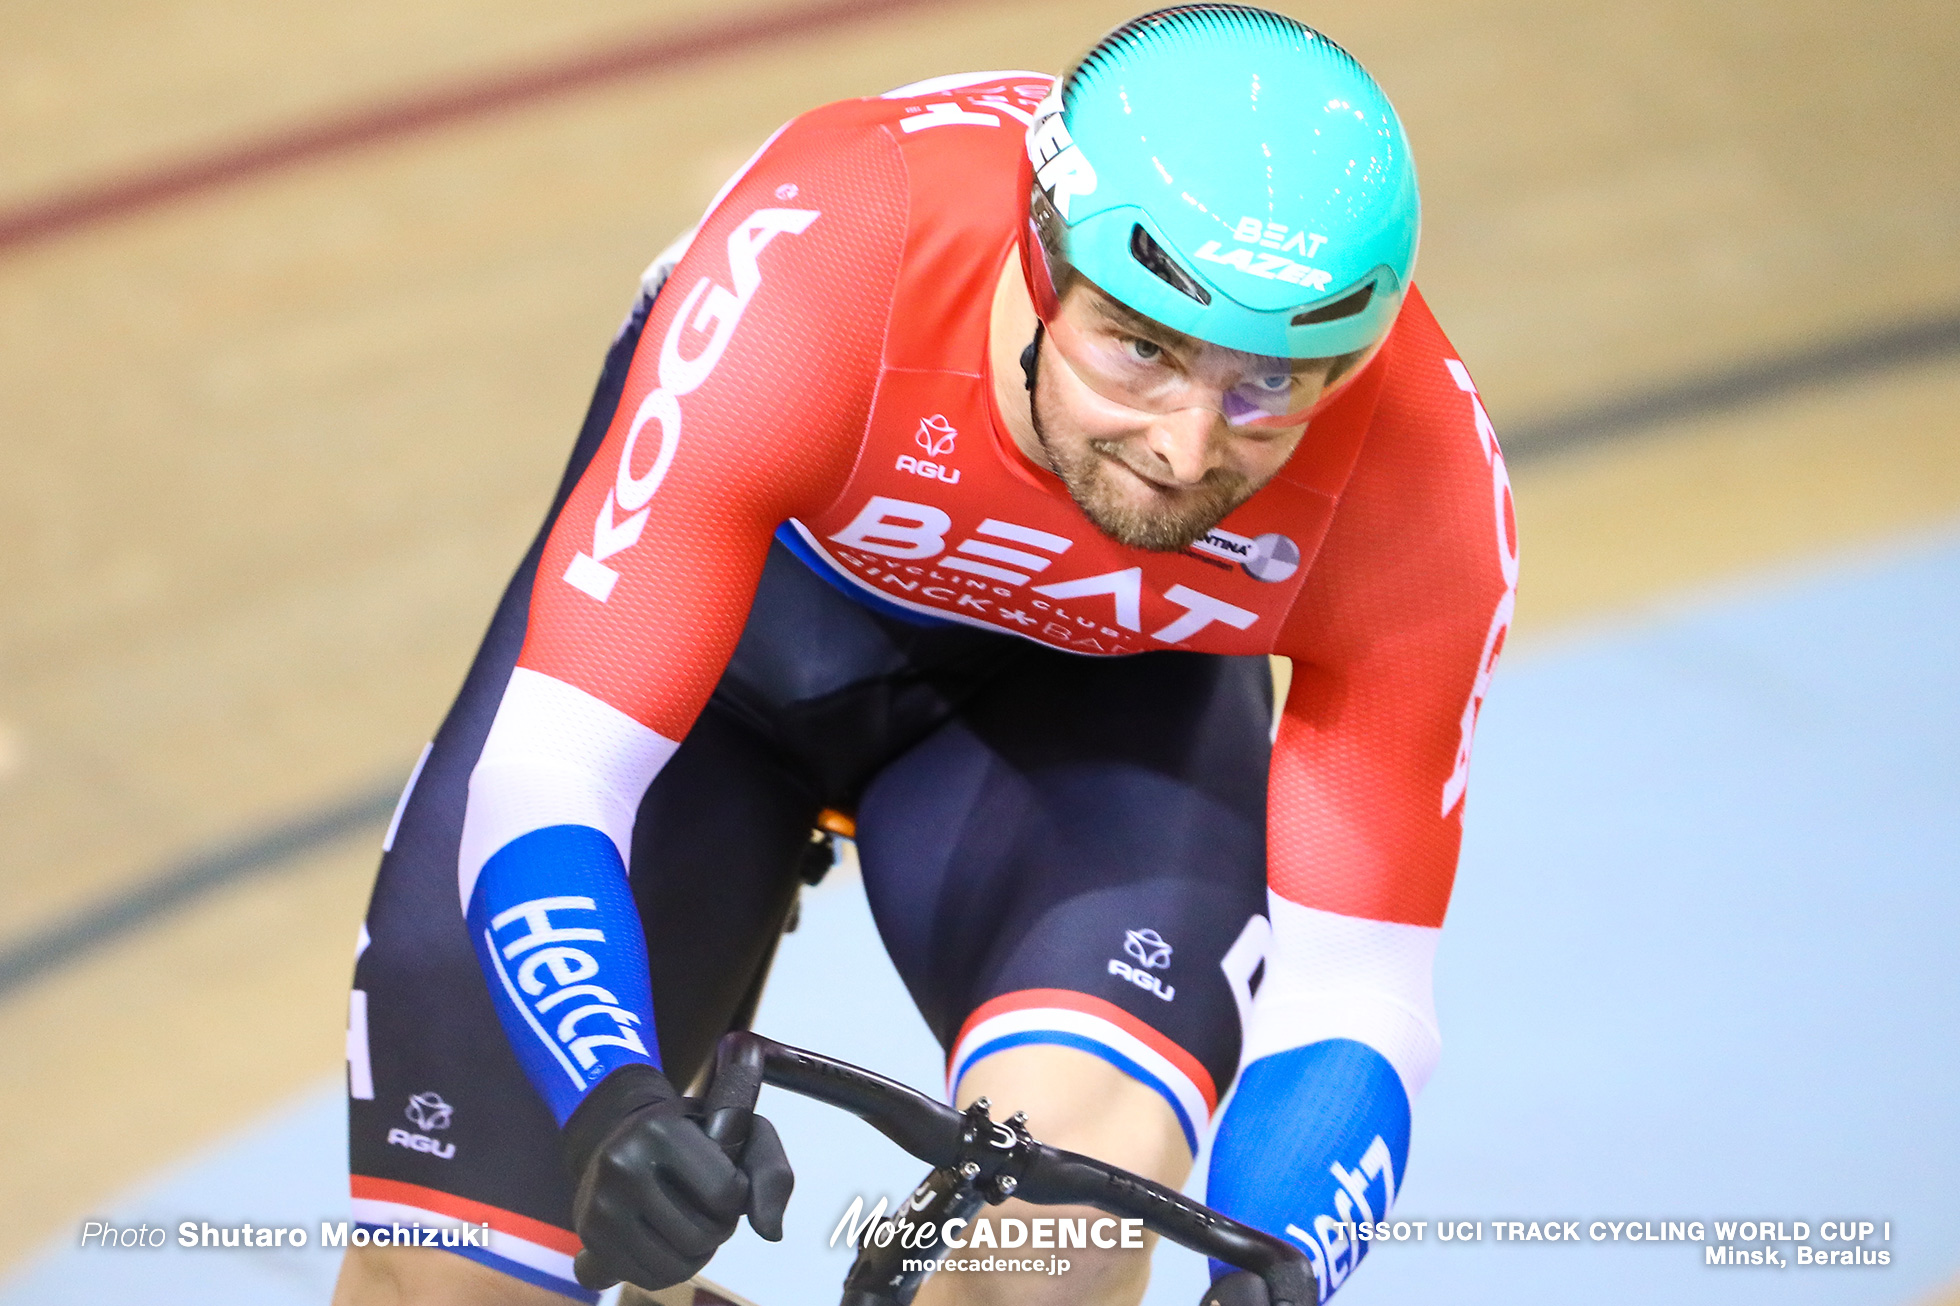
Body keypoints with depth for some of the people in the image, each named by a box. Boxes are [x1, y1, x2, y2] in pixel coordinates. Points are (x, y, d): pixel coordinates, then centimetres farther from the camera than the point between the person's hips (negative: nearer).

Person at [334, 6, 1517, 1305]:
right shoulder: (814, 269, -40)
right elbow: (543, 781, -40)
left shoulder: (1429, 491, -33)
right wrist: (610, 1106, -57)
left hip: (1090, 688, 1)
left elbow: (1349, 992, -26)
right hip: (712, 612, 0)